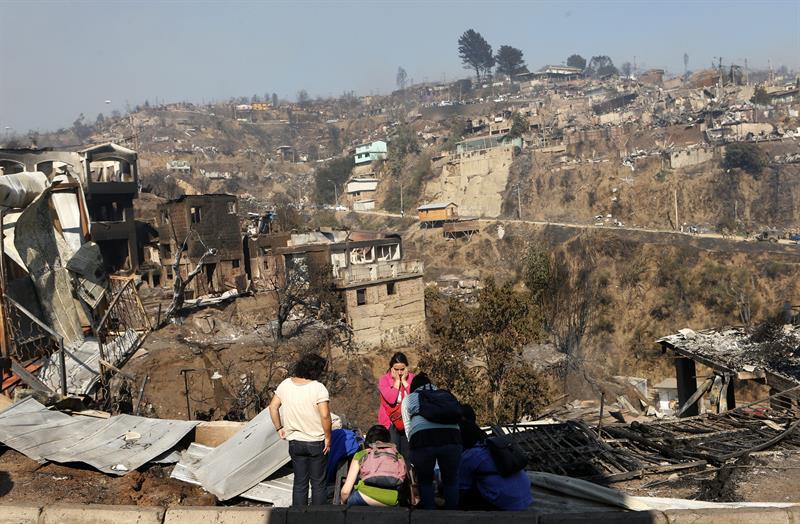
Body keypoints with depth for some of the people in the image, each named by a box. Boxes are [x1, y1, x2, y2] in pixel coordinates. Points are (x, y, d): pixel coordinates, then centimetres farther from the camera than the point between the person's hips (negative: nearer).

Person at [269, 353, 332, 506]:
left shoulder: (285, 384, -3)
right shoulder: (318, 388, -18)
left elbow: (273, 407, 3)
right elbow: (325, 415, -24)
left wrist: (279, 428, 12)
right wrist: (328, 437, -12)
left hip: (295, 442, 4)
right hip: (316, 443, -4)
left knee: (299, 482, 14)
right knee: (318, 483, 10)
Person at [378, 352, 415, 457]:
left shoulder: (412, 378, 2)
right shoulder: (384, 379, -5)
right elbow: (391, 399, -19)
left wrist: (404, 381, -12)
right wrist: (397, 381, -13)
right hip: (390, 422, -2)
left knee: (407, 454, 5)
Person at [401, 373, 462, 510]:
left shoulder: (409, 399, 24)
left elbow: (408, 428, 20)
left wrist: (415, 444, 30)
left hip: (422, 439, -1)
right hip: (451, 437, 2)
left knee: (425, 480, 20)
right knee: (451, 480, 21)